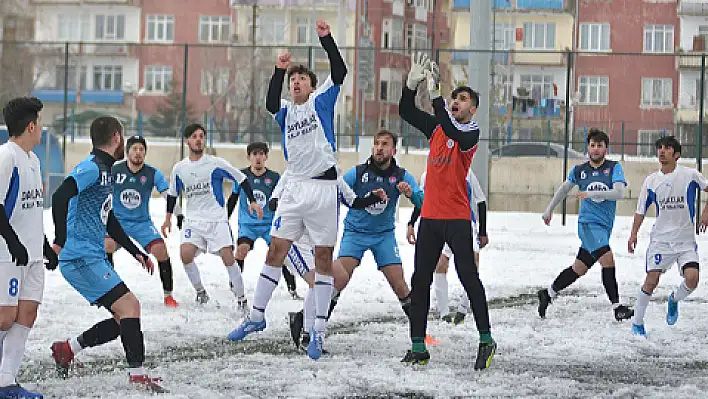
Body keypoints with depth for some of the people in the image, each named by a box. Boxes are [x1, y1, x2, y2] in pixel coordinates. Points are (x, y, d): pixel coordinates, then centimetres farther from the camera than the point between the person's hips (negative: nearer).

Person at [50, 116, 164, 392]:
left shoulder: (106, 171, 20)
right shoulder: (92, 168, -13)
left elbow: (109, 222, 29)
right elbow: (60, 197, -29)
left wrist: (136, 253, 26)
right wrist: (60, 240, -34)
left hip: (94, 259, 10)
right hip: (81, 258, -10)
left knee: (124, 319, 8)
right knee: (129, 306, -14)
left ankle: (67, 349, 16)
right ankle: (137, 375, -13)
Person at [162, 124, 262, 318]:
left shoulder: (216, 163, -6)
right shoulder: (179, 168, 6)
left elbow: (241, 179, 0)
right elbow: (173, 194, 20)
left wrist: (252, 201, -8)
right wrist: (168, 218, 19)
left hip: (217, 218, -3)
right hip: (193, 220, 3)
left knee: (228, 257, -13)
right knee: (185, 254, -18)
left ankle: (241, 299, -1)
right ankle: (200, 292, 3)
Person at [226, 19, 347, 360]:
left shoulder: (321, 101, 5)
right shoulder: (286, 111, 11)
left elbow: (339, 72, -11)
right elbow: (271, 104, -12)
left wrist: (326, 38, -20)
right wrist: (279, 70, -24)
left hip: (323, 187, -4)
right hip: (295, 188, 4)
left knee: (324, 258, -1)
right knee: (275, 250, 4)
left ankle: (319, 331, 0)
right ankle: (257, 316, 15)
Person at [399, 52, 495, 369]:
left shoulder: (471, 132, -5)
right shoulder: (436, 127, 13)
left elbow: (452, 131, -25)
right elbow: (406, 112, 8)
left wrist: (434, 94, -30)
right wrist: (412, 82, -7)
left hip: (457, 217, -6)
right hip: (430, 215, 6)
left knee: (468, 277, -9)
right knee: (420, 280, 4)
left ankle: (486, 340, -1)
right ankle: (418, 348, 8)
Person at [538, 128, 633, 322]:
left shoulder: (614, 168, 0)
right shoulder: (579, 170, 4)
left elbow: (619, 193, -15)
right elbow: (564, 188, 22)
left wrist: (592, 193, -25)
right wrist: (549, 210, 29)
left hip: (605, 227, 3)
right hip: (588, 223, -3)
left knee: (579, 269, 11)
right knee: (607, 259, -22)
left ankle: (548, 294, 31)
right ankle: (617, 307, -21)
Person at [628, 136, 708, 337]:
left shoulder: (690, 175, -5)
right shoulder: (651, 181, 2)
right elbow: (641, 210, 9)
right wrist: (633, 234, 0)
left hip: (686, 240, -1)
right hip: (660, 239, 1)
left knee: (692, 278, -18)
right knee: (651, 281, -7)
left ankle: (674, 300, 16)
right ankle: (637, 322, 9)